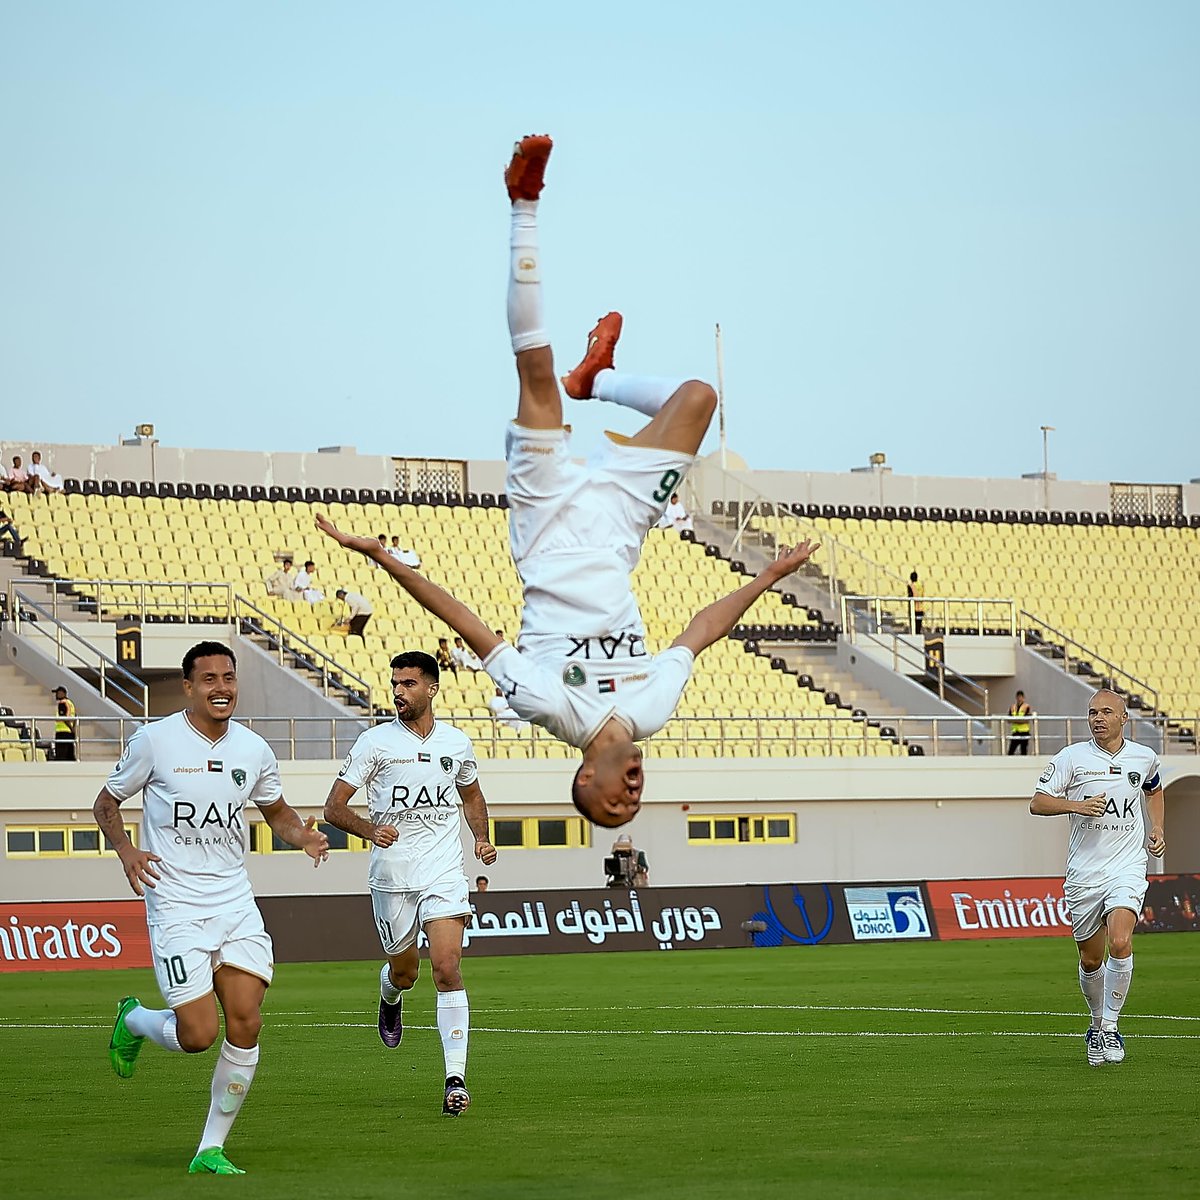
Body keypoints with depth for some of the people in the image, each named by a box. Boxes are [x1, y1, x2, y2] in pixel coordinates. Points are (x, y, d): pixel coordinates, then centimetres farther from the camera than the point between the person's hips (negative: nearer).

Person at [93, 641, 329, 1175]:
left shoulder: (254, 750, 6)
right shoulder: (155, 740, -6)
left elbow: (277, 813, 23)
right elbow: (106, 802, 6)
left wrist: (304, 836, 2)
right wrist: (126, 851, -12)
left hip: (236, 904, 4)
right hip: (176, 906, -4)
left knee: (245, 1025, -8)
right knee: (198, 1035, -11)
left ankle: (211, 1149, 6)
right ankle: (133, 1020, 25)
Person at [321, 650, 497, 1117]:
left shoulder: (456, 743, 7)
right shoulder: (375, 741, -3)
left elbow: (471, 794, 27)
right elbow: (334, 807, -3)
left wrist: (481, 838, 10)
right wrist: (371, 829, -22)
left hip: (444, 873, 0)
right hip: (391, 874, 0)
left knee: (447, 967, -15)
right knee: (404, 972, 12)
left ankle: (455, 1078, -15)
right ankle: (389, 998, 52)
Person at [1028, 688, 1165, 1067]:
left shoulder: (1144, 757, 5)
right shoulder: (1072, 757, -3)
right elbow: (1037, 803, -3)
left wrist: (1156, 830, 14)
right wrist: (1076, 805, -20)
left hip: (1127, 866, 0)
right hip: (1084, 871, 0)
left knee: (1120, 942, -22)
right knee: (1091, 959, 8)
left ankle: (1110, 1026, -11)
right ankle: (1097, 1023, 33)